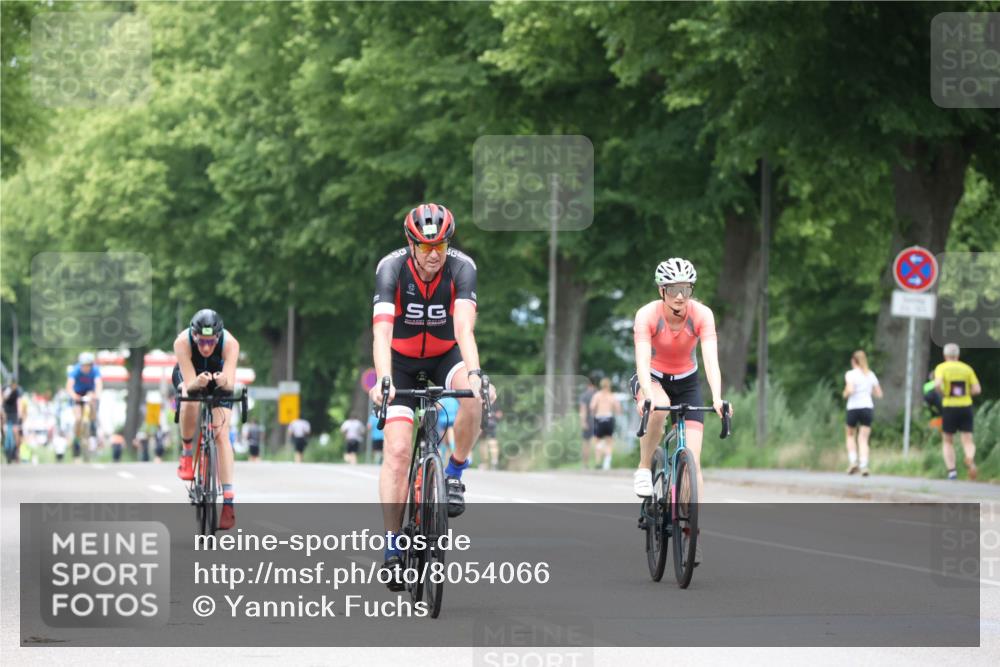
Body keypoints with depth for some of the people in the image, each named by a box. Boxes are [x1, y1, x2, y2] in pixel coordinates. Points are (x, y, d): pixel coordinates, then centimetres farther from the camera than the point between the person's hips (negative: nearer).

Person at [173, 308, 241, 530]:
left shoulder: (230, 344, -35)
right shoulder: (182, 342, -36)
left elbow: (230, 383, -42)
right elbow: (189, 384, -38)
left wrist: (224, 381, -64)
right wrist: (197, 383, -60)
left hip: (218, 377, 0)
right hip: (189, 375, 0)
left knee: (222, 434, -15)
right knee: (190, 405, -35)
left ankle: (229, 500, -18)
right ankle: (187, 452, -6)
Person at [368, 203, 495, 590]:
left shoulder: (462, 267, -24)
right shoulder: (392, 268, -26)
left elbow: (464, 329, -36)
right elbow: (382, 331, -37)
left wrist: (474, 374, -54)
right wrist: (383, 381, -53)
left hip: (445, 356, 1)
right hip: (402, 362, -1)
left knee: (472, 393, -33)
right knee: (397, 451, -14)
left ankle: (454, 473, -11)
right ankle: (393, 546, -9)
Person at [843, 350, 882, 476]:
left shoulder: (851, 374, -4)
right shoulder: (871, 375, 9)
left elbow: (849, 390, -19)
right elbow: (879, 394, 10)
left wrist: (845, 394, 2)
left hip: (853, 408, -3)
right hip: (868, 408, 3)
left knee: (850, 435, 18)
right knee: (863, 439, 3)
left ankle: (853, 461, 2)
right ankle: (864, 465, -13)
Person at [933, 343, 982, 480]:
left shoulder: (942, 368, -1)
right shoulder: (967, 368, 7)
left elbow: (937, 384, -20)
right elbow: (977, 389, 1)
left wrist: (942, 394, -2)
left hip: (949, 407, -2)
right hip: (966, 407, 2)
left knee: (947, 441, 13)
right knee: (967, 440, 0)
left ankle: (951, 469, -1)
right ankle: (970, 459, -32)